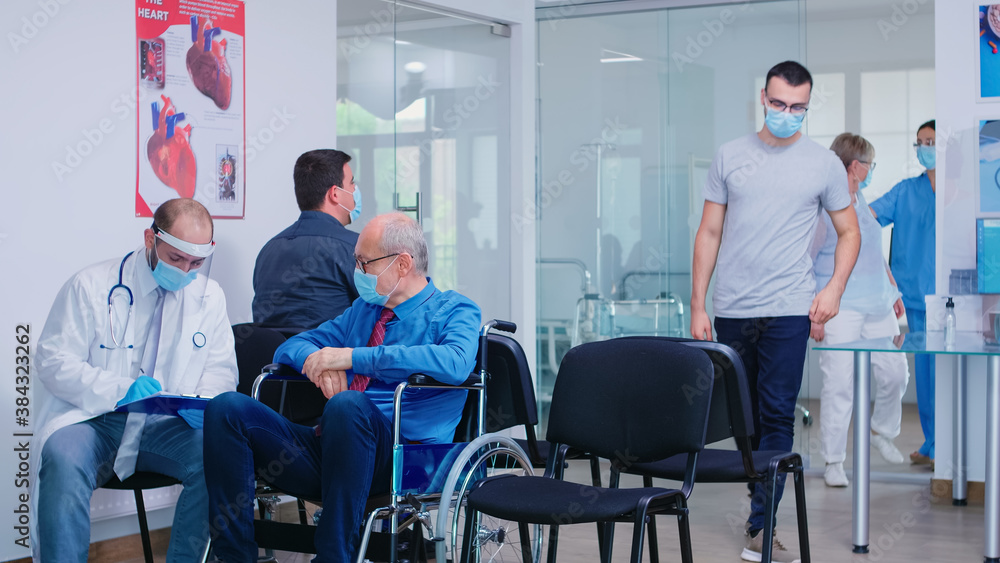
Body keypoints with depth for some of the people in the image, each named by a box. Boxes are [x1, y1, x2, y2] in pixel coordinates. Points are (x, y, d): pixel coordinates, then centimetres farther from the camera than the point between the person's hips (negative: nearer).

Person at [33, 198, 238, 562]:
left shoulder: (208, 296, 9)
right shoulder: (92, 286, -2)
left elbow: (220, 369, 13)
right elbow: (53, 362, -6)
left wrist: (204, 403, -12)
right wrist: (120, 390, -22)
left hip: (165, 425, 3)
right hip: (93, 420, -2)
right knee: (63, 461, -36)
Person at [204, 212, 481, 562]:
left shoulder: (455, 311, 4)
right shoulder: (362, 310, 25)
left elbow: (456, 362, -20)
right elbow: (291, 347, 25)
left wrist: (353, 357, -18)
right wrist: (317, 360, -2)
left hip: (398, 457, -6)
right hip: (323, 448, 7)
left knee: (348, 405, -38)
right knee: (227, 408, -12)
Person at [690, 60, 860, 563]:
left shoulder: (823, 163, 5)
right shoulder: (730, 157, 7)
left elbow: (849, 232, 13)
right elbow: (709, 233, 9)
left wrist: (834, 288, -4)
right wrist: (698, 306, 4)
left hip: (787, 310, -2)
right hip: (732, 310, 2)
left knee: (777, 417, -7)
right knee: (743, 416, 10)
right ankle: (758, 498, 28)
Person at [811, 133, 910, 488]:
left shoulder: (862, 202, 16)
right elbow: (804, 261, -13)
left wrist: (893, 291, 26)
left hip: (878, 306, 8)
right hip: (840, 309, -8)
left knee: (895, 372, 9)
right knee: (839, 383, -7)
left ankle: (882, 432, 34)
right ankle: (834, 461, 2)